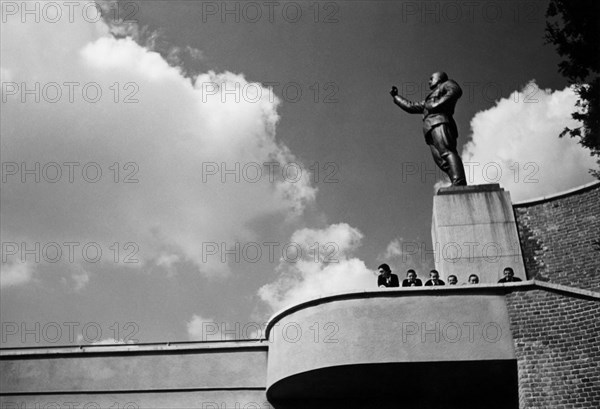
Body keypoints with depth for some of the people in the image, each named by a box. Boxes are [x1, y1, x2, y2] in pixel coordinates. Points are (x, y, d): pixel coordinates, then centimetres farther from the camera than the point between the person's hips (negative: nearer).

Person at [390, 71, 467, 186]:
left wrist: (438, 104, -8)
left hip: (439, 122, -6)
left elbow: (456, 91, -1)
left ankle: (459, 185, -43)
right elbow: (411, 106, 49)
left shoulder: (447, 84, 22)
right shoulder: (428, 100, 43)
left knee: (446, 152, -27)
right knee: (441, 161, -16)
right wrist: (396, 96, 56)